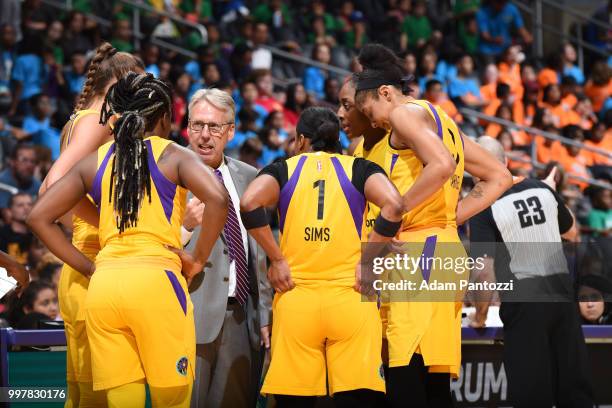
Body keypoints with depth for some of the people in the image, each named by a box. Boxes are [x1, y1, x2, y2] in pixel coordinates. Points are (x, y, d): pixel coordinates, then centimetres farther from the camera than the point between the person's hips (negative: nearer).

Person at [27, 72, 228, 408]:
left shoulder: (95, 161, 15)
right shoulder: (173, 156, 5)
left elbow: (39, 218, 12)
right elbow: (217, 199, -13)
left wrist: (89, 268, 14)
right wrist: (198, 259, -2)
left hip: (103, 286, 4)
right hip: (157, 280, -4)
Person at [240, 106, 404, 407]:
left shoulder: (284, 169, 10)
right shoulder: (359, 168, 10)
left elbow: (250, 203, -9)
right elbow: (393, 205, -9)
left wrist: (277, 259, -2)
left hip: (295, 299, 0)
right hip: (350, 300, 0)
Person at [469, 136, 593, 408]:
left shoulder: (483, 208, -8)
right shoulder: (543, 190, 7)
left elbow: (486, 271, -13)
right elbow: (570, 231, 24)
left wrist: (480, 314, 1)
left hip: (522, 299, -5)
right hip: (562, 291, 5)